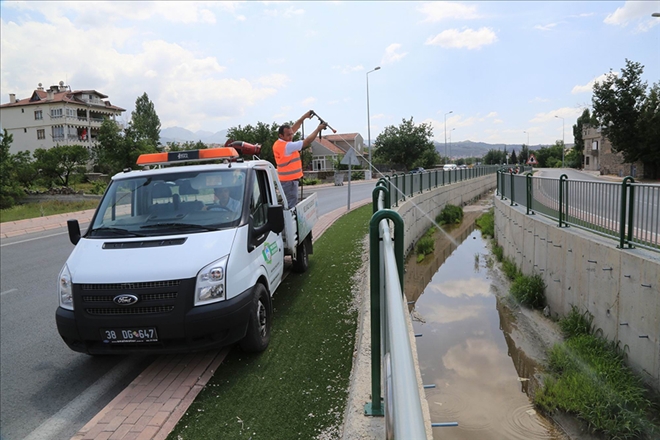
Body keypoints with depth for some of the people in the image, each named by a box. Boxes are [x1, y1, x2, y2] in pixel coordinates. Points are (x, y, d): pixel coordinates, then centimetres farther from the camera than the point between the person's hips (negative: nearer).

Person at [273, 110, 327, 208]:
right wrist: (318, 129, -8)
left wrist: (304, 117, 16)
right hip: (289, 180, -10)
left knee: (289, 204, 16)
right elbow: (307, 142, -17)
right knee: (291, 206, -9)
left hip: (286, 179, 10)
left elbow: (293, 128, 17)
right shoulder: (286, 146, -20)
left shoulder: (279, 143, 7)